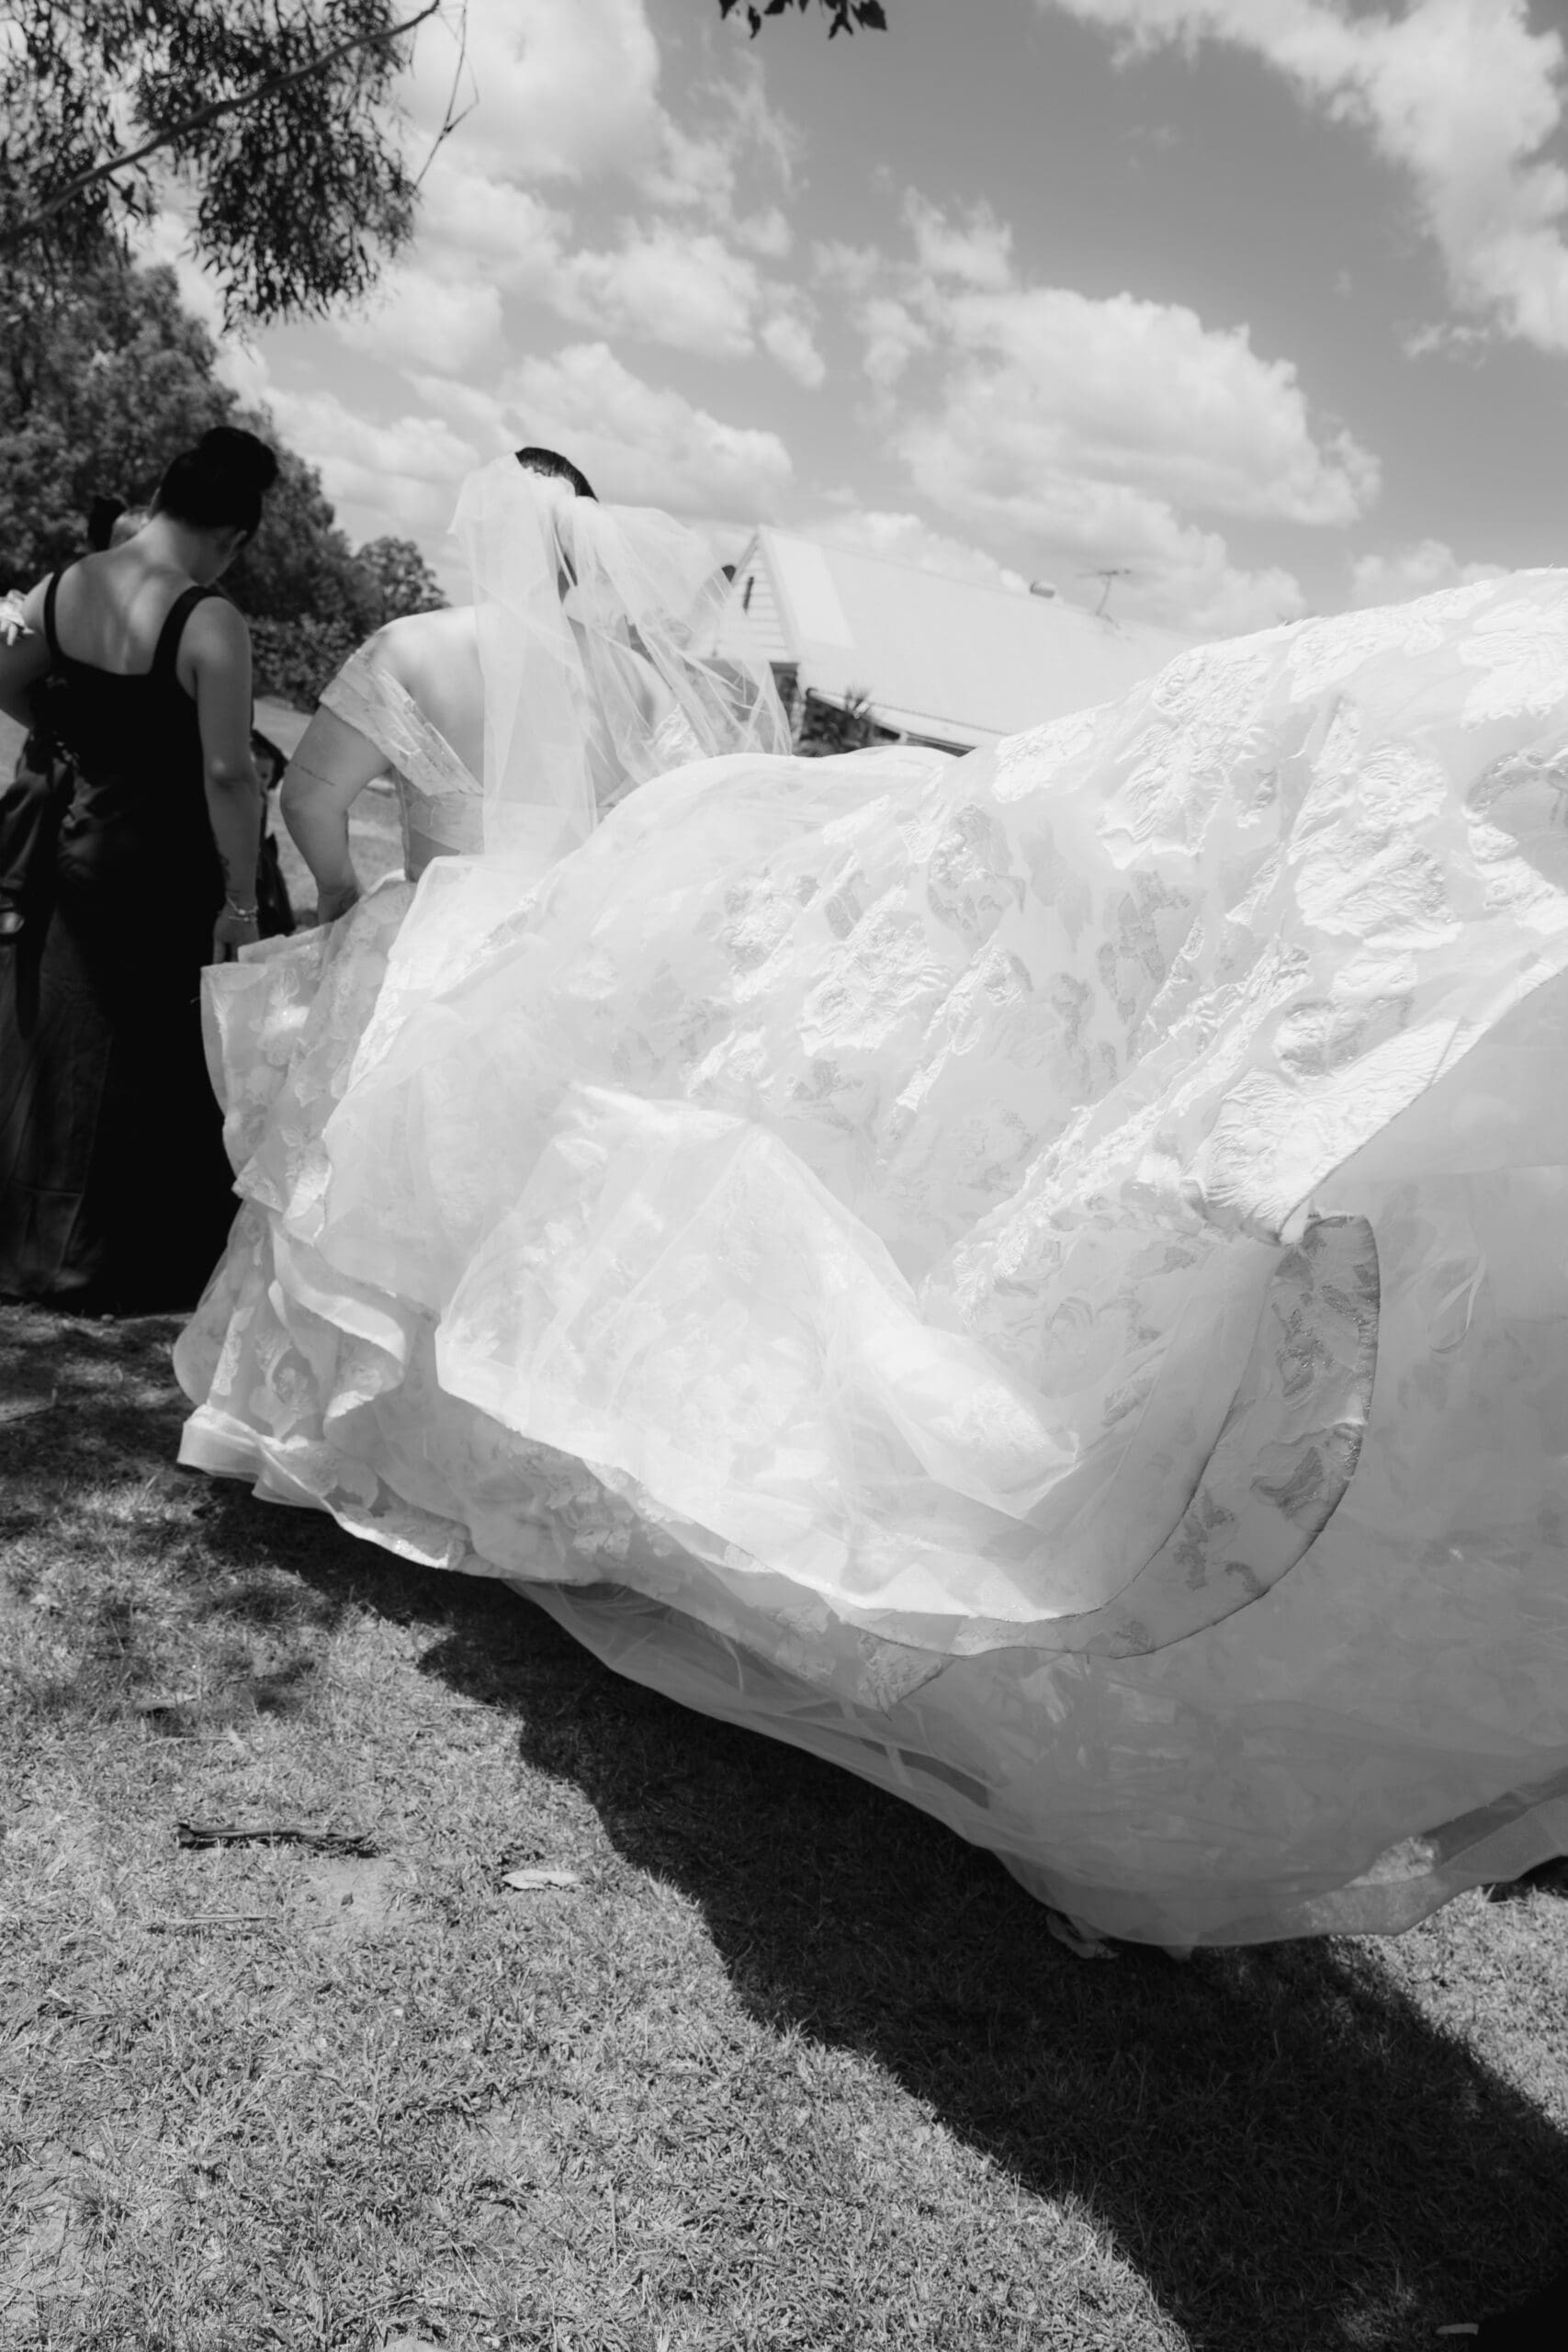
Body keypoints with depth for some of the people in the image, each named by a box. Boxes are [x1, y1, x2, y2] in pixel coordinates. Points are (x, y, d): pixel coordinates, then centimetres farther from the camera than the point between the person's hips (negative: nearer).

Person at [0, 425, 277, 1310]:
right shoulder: (211, 623, -20)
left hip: (78, 850, 6)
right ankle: (145, 1263, 22)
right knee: (165, 1066, 10)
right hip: (169, 871, -6)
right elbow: (227, 774, -23)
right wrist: (241, 899, -16)